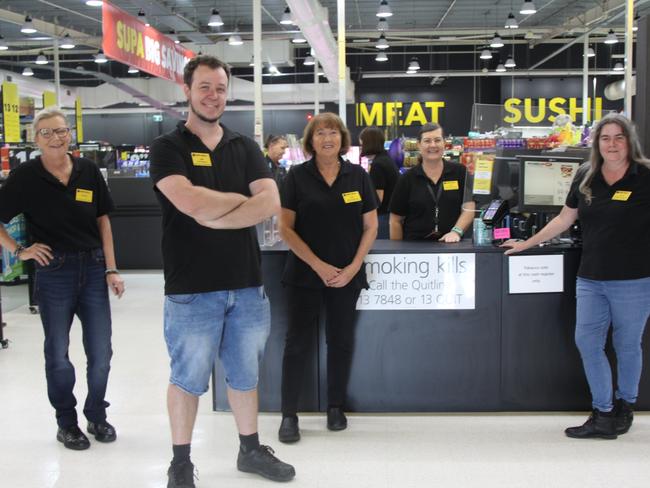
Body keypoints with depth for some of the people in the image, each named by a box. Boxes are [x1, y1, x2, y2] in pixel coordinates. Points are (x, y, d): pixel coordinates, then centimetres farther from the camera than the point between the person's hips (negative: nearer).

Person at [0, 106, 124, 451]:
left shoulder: (88, 171, 1)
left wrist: (111, 270, 2)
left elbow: (103, 221, 6)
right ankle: (66, 423, 27)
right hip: (53, 272, -2)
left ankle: (97, 416, 29)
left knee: (101, 354, 7)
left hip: (93, 270, 2)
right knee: (58, 355, 9)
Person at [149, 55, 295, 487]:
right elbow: (193, 202, -21)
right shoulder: (168, 148, -3)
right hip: (192, 289, -4)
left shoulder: (245, 147, 9)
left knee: (245, 374, 17)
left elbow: (271, 202, -7)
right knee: (188, 378, 7)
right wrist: (241, 199, -7)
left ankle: (251, 449, 33)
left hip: (247, 285, 4)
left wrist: (214, 217, -16)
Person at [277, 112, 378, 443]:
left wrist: (352, 267, -7)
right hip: (305, 274, -2)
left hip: (347, 275, 2)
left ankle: (336, 407, 25)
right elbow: (285, 228, -5)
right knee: (298, 342, 1)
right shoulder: (297, 177, -2)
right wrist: (318, 265, -12)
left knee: (341, 341, 10)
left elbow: (370, 227, 4)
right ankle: (289, 415, 8)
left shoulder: (358, 176, 3)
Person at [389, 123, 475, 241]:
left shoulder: (460, 172, 5)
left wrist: (456, 231, -14)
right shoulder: (407, 179, 3)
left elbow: (469, 208, 1)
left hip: (451, 244, 1)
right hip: (414, 247, -1)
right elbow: (396, 220, 6)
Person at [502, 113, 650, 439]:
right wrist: (526, 244, 16)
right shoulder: (585, 177, 6)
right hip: (591, 278, 4)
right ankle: (603, 416, 13)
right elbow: (564, 220, 15)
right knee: (587, 342, 2)